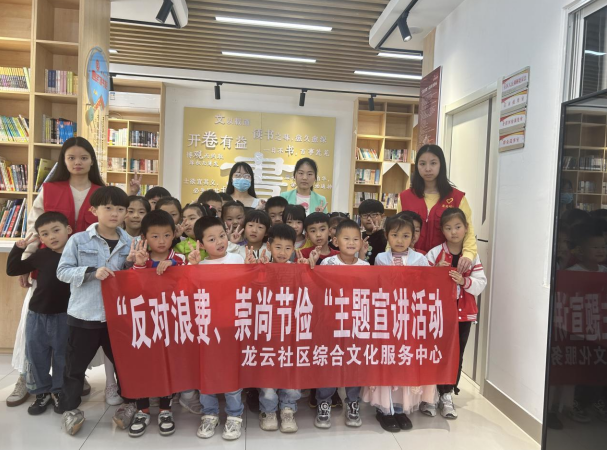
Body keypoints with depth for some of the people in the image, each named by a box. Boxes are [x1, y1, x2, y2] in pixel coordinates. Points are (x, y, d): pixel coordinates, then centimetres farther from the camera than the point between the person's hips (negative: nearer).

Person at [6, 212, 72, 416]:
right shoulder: (41, 256, -2)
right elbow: (12, 270, 6)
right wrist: (19, 248, -5)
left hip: (65, 316, -2)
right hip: (37, 315, 3)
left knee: (62, 356, 11)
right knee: (36, 355, 12)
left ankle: (59, 391, 31)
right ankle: (42, 392, 31)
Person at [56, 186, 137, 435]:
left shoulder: (129, 243, 1)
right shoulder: (78, 240, -6)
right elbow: (63, 271, -8)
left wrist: (131, 264, -13)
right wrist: (92, 272, -21)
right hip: (84, 313, -2)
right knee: (76, 364, 12)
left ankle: (128, 402, 32)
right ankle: (70, 408, 31)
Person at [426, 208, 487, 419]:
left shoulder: (472, 255, 2)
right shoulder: (434, 253, -7)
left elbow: (481, 283, -4)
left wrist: (464, 281, -20)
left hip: (463, 312, 3)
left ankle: (447, 395, 25)